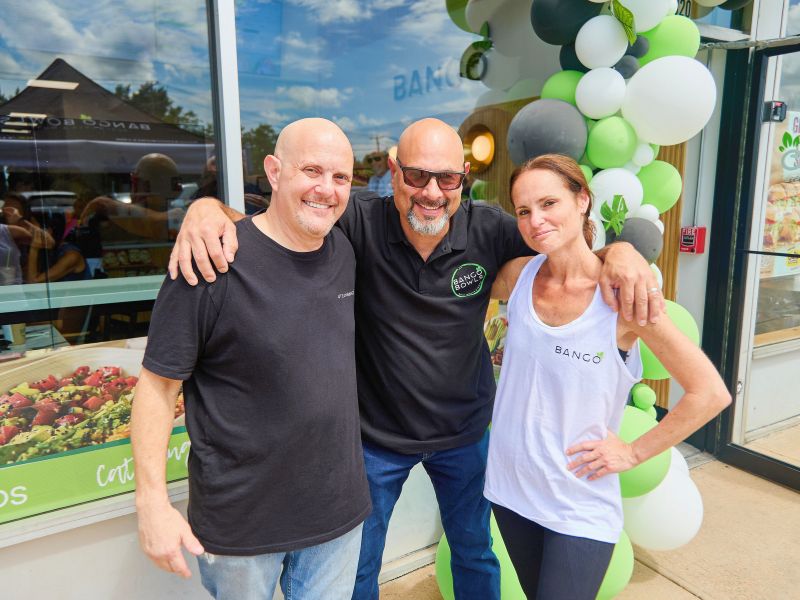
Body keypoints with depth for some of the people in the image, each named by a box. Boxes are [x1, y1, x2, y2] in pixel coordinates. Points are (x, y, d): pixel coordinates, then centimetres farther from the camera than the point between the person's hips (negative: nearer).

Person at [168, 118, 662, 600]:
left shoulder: (488, 230, -15)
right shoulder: (359, 223, -21)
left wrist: (621, 250, -28)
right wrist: (209, 208, -39)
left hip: (465, 433, 2)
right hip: (376, 435, -1)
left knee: (476, 552, 28)